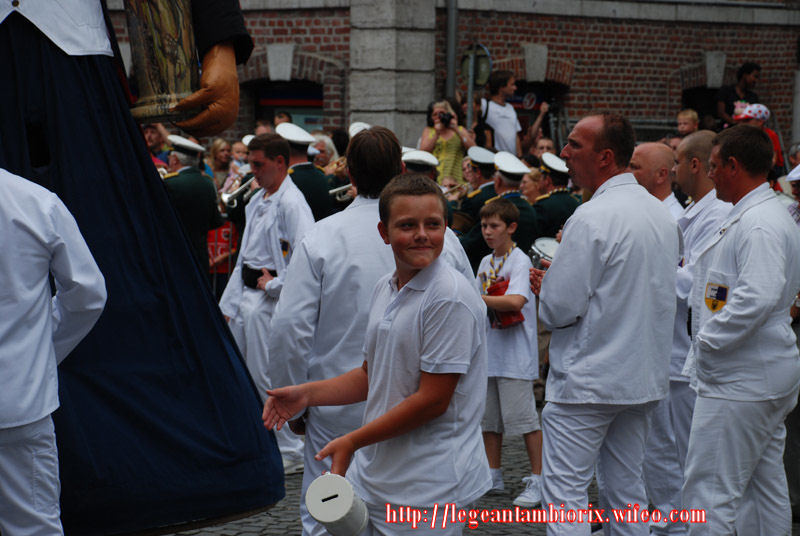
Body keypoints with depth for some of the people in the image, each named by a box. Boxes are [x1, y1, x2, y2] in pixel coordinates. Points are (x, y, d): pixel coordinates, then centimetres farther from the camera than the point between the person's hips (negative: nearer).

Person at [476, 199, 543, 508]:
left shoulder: (520, 260, -10)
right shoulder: (485, 263, 14)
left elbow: (515, 301, -26)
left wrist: (473, 298, -22)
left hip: (515, 355, -8)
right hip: (488, 352, 8)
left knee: (523, 417, -6)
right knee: (488, 417, 12)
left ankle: (537, 480, 1)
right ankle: (493, 477, 23)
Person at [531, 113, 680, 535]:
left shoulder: (591, 218, -19)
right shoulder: (661, 214, 7)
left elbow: (559, 309, -20)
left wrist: (544, 287, 3)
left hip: (587, 379, -8)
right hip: (644, 376, 8)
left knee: (564, 491, -3)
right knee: (626, 491, 15)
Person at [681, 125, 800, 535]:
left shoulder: (759, 224, -19)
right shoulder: (758, 215, 16)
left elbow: (757, 298, -29)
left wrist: (707, 343, -21)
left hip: (739, 381, -11)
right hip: (761, 377, 11)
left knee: (710, 491, -8)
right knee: (765, 487, 15)